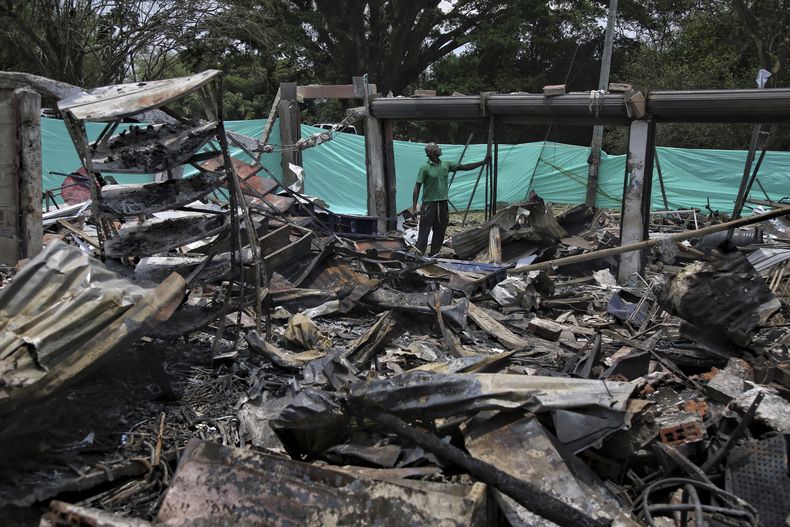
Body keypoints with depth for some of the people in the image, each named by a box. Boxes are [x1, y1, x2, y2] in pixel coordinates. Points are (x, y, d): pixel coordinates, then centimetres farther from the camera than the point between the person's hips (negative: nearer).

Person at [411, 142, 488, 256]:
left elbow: (464, 167, 10)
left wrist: (483, 162, 5)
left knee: (440, 231, 10)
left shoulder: (446, 165, 7)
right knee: (424, 231, -6)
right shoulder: (425, 168, -10)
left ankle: (434, 255, 21)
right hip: (429, 203, -6)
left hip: (442, 203, 6)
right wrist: (414, 207, -16)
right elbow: (417, 188, -11)